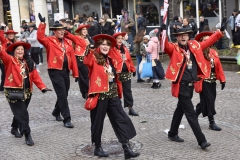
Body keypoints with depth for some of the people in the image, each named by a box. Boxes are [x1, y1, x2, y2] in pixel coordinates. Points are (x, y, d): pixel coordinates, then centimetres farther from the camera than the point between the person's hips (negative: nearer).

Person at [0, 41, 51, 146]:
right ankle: (27, 135, -1)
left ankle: (14, 129, 40)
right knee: (22, 114, -8)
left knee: (20, 112, 17)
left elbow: (35, 76, 4)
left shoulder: (28, 63, 10)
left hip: (26, 92, 5)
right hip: (13, 92, -5)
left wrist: (42, 87, -8)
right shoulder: (10, 60, -2)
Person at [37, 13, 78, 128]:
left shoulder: (68, 42, 9)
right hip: (55, 71, -6)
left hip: (66, 71, 6)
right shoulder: (50, 41, -2)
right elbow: (40, 37, -23)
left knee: (64, 94, 16)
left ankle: (56, 112, 39)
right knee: (62, 95, -7)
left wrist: (75, 73, 7)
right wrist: (42, 23, -28)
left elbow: (72, 57, 9)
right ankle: (67, 119, -3)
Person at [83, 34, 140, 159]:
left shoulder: (111, 59, 11)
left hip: (113, 94, 6)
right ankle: (97, 147, 24)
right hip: (99, 94, -6)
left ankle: (127, 149, 4)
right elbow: (87, 61, -29)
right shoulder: (94, 58, -8)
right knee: (98, 121, 6)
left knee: (121, 119, 1)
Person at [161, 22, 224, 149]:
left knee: (180, 109, 19)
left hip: (191, 85, 7)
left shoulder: (194, 46, 7)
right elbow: (165, 46, -28)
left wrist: (220, 32, 13)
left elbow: (208, 42, 16)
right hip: (181, 86, -7)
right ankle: (201, 140, -2)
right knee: (191, 114, -5)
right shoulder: (174, 48, -8)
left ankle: (172, 133, 35)